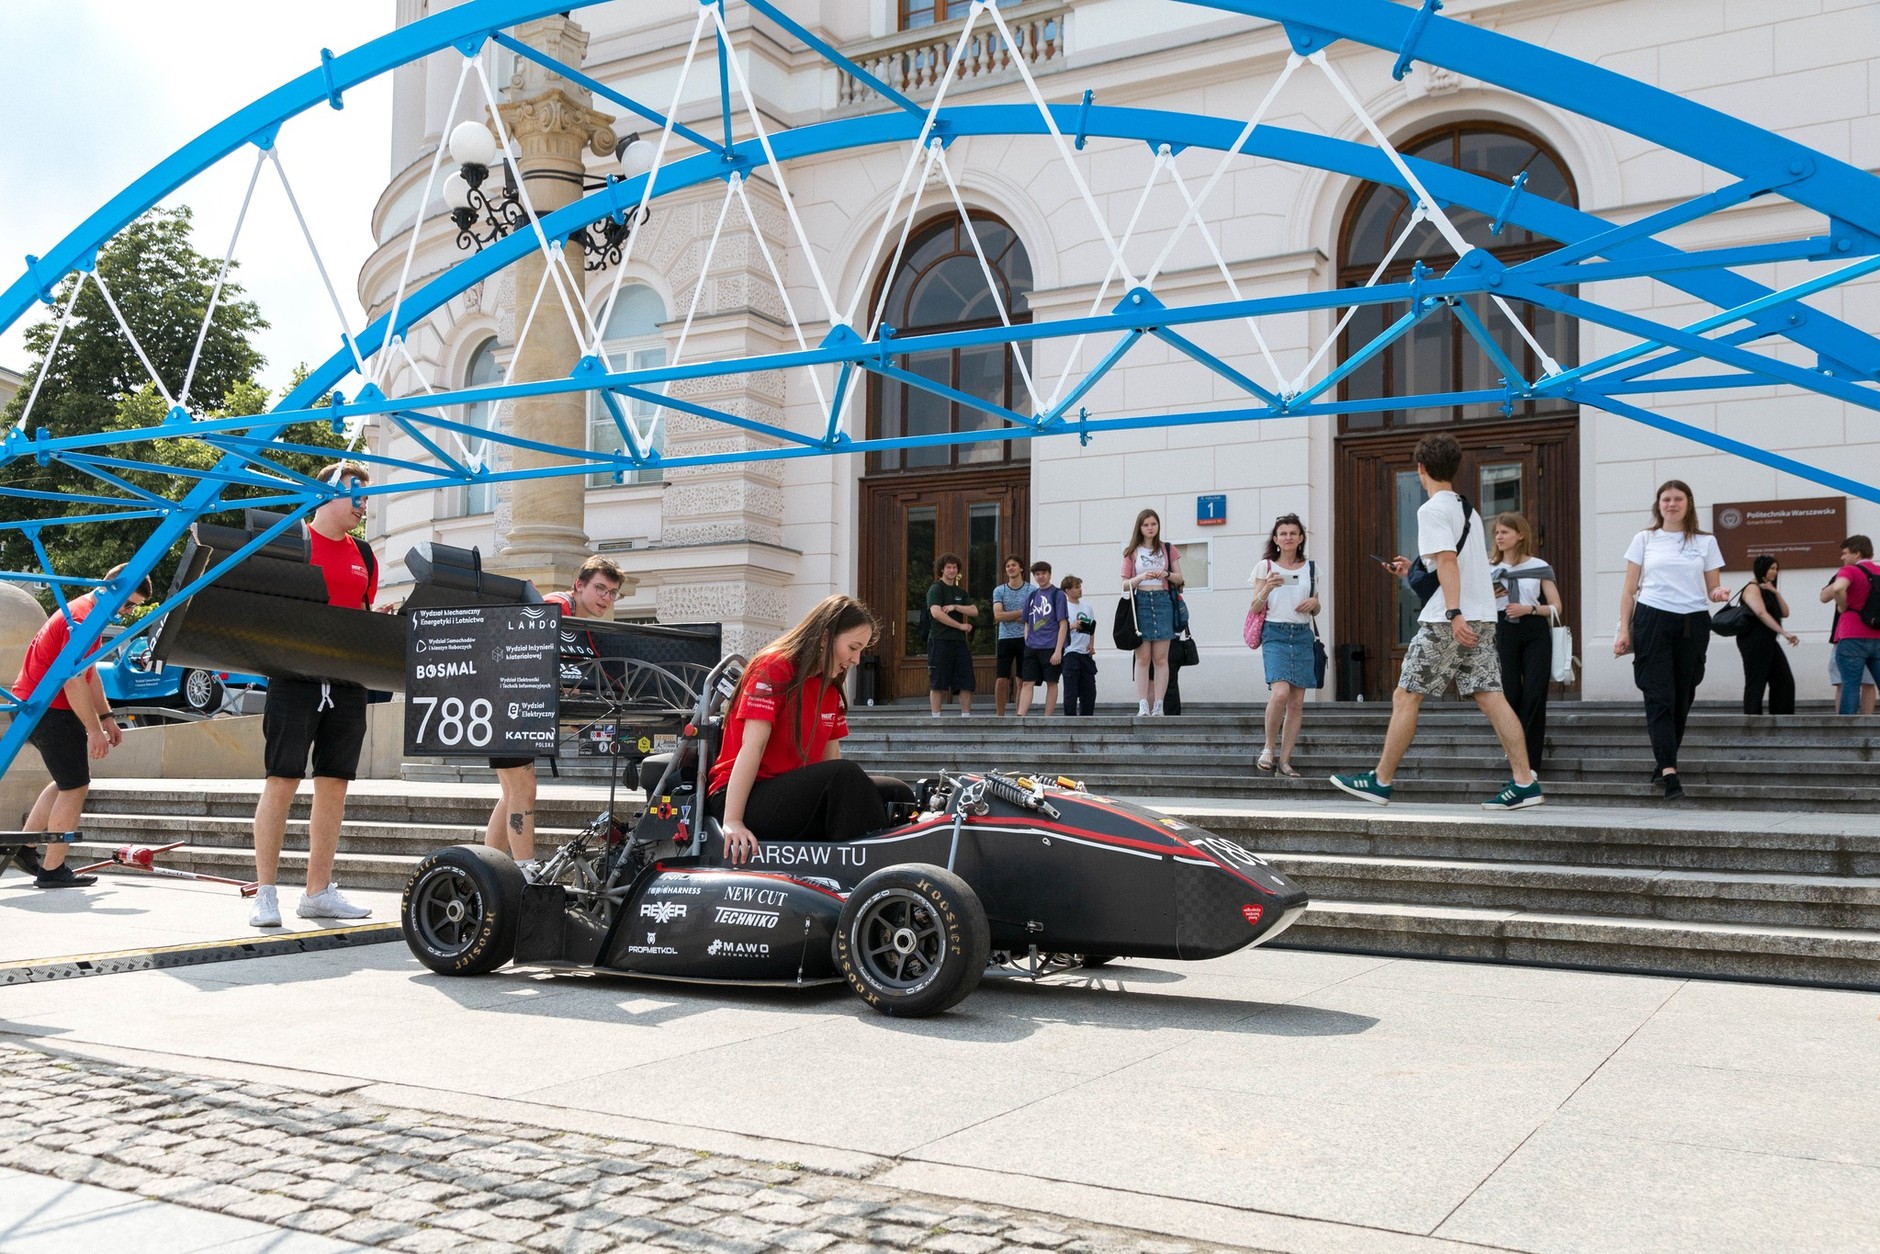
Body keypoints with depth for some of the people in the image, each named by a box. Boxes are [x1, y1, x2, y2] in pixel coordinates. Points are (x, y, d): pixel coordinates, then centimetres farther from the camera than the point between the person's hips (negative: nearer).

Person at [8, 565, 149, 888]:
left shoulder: (87, 612, 15)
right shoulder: (83, 617, -19)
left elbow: (89, 673, 21)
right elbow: (74, 681, -24)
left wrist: (107, 717, 19)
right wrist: (94, 729, -20)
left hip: (34, 705, 11)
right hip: (49, 709, -11)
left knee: (69, 782, 21)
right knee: (75, 787, -4)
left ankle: (23, 846, 24)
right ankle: (52, 871, 2)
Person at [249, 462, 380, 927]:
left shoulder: (364, 555, 17)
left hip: (347, 682, 6)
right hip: (295, 676, -6)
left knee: (334, 784, 7)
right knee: (281, 781, -5)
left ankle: (318, 891, 14)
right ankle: (265, 892, 1)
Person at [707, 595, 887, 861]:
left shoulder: (831, 689, 14)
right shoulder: (774, 669, -9)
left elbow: (831, 757, 8)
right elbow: (752, 747, -17)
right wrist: (731, 821, -24)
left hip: (796, 794, 7)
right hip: (746, 798, -7)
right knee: (846, 775, -31)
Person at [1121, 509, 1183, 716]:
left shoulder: (1168, 549, 11)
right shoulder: (1131, 552, 9)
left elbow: (1179, 578, 13)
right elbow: (1125, 584, 5)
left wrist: (1166, 574, -8)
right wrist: (1141, 577, -13)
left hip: (1162, 602, 1)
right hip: (1140, 602, 0)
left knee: (1160, 658, -3)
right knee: (1143, 658, -4)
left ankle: (1158, 705, -3)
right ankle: (1143, 705, -6)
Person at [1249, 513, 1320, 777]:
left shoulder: (1311, 568, 14)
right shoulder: (1265, 566, 5)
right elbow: (1255, 609, 3)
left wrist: (1315, 602, -2)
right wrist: (1267, 589, -15)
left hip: (1303, 635, 4)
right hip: (1275, 633, -4)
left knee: (1297, 701, 0)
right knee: (1280, 692, -23)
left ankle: (1285, 760, 5)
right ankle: (1268, 748, -4)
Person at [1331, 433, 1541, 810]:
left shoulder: (1431, 510, -8)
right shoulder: (1467, 508, 19)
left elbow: (1448, 561, -19)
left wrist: (1454, 614, -26)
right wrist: (1414, 569, 33)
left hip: (1446, 621, -8)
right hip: (1481, 619, 8)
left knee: (1405, 697, 0)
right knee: (1490, 697, 3)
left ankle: (1380, 781, 5)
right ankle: (1524, 783, -3)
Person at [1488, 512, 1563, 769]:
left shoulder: (1539, 567, 6)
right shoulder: (1489, 568, 12)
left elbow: (1556, 607, 4)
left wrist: (1529, 608, -11)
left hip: (1535, 633, -1)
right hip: (1504, 631, 2)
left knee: (1534, 696, -9)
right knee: (1511, 695, -4)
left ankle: (1529, 764, -4)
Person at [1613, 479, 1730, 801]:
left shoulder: (1705, 542, 11)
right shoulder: (1644, 539, 9)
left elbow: (1712, 588, 12)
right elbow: (1629, 589, 8)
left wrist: (1720, 593, -12)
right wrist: (1624, 629, 0)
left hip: (1693, 623, 2)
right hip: (1652, 620, -2)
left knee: (1682, 698, 5)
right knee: (1659, 696, -10)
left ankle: (1664, 762, 17)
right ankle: (1669, 769, -17)